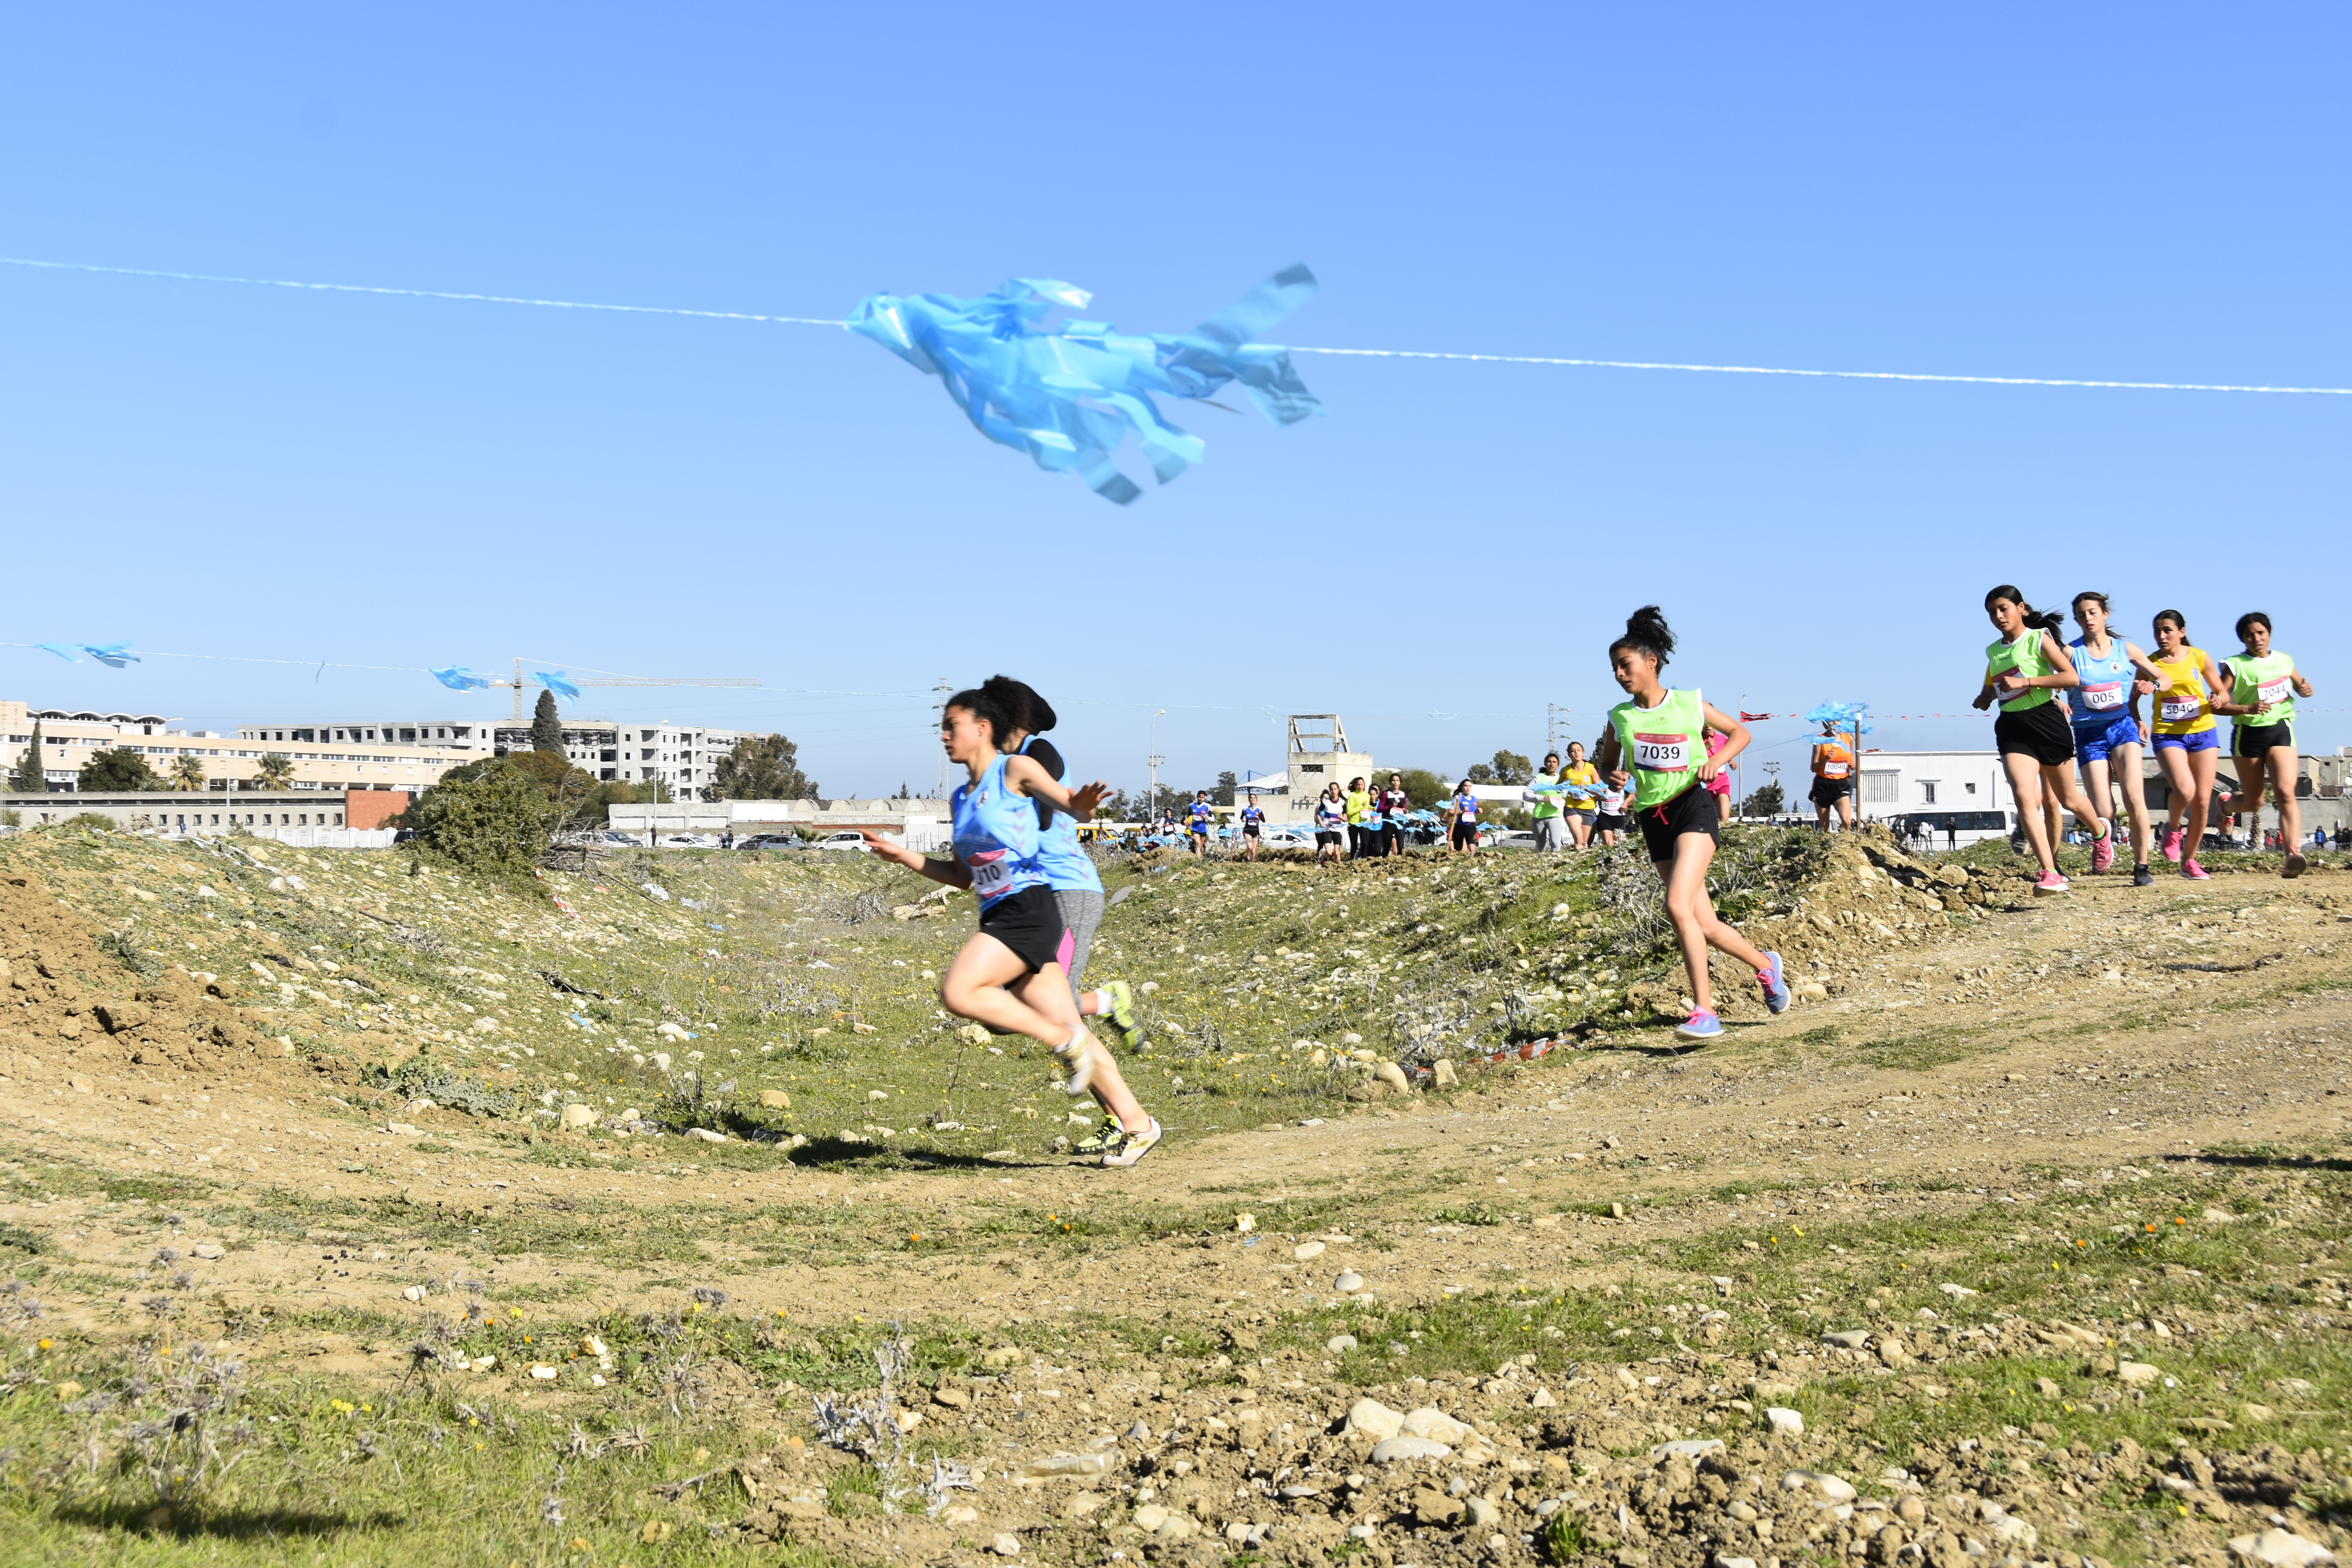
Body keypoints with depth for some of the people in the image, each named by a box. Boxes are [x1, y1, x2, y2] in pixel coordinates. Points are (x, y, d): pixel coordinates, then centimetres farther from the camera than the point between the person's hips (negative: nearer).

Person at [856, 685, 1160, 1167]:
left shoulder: (1016, 770, -2)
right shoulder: (959, 799, 19)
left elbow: (1075, 808, -9)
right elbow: (963, 876, 24)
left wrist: (1082, 805, -33)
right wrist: (900, 855, 19)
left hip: (1029, 910, -8)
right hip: (998, 917, 8)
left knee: (958, 992, -23)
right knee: (1069, 1034, 4)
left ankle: (1067, 1041, -11)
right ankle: (1137, 1126, 9)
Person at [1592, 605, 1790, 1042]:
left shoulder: (1690, 704, -2)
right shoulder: (1620, 717, 5)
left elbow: (1740, 733, 11)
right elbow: (1607, 763, 19)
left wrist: (1717, 759, -8)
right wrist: (1612, 777, -5)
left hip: (1693, 805, -5)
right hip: (1653, 819, 5)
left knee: (1678, 907, -24)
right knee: (1705, 925, 8)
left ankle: (1704, 1012, -19)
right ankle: (1766, 965, 36)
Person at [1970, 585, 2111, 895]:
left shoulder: (2039, 639, -5)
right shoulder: (1993, 651, 11)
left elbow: (2072, 677, -16)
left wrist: (2025, 682, -22)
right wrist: (1985, 698, 5)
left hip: (2047, 721, -4)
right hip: (2012, 727, 4)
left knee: (2068, 799, 12)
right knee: (2024, 796, -18)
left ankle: (2100, 829, 47)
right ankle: (2050, 873, -21)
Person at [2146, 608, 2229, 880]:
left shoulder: (2199, 657, 2)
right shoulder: (2150, 663, 0)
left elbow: (2221, 692, 12)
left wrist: (2217, 700, -10)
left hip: (2202, 733, 2)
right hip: (2168, 735, -2)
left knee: (2202, 801, 1)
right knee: (2184, 790, -25)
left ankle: (2189, 860, 16)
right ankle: (2172, 828, 8)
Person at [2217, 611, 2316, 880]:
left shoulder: (2284, 661, 8)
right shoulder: (2236, 666, -4)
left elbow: (2300, 687, 24)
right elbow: (2216, 704, -10)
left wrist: (2305, 689, 0)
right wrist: (2248, 709, -25)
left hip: (2281, 730, 2)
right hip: (2248, 734, -2)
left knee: (2285, 793, -18)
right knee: (2254, 803, 7)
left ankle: (2293, 854, -28)